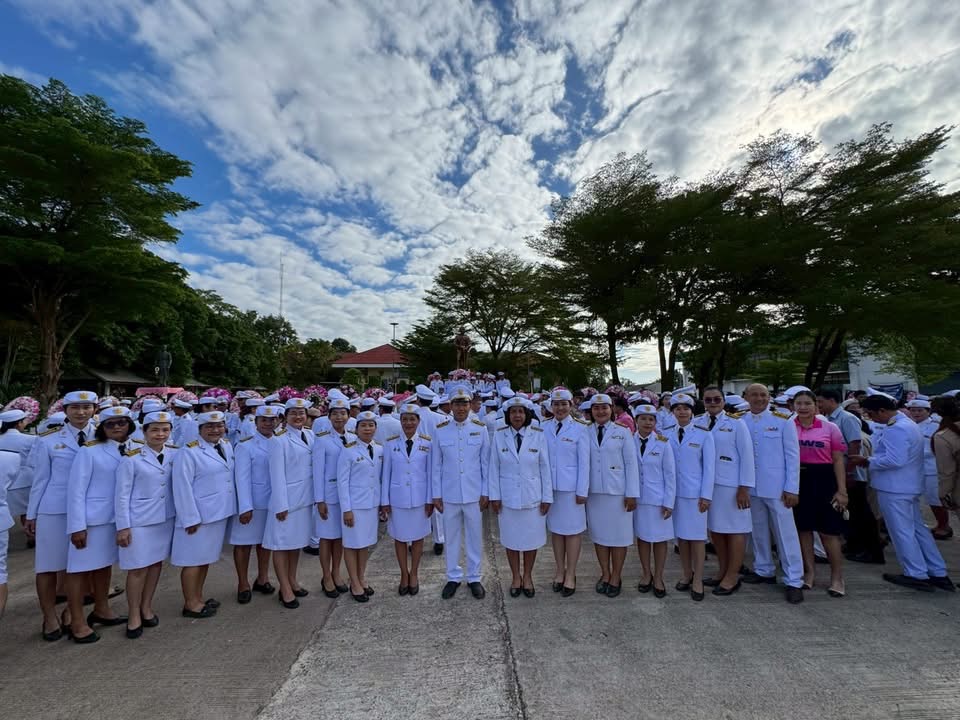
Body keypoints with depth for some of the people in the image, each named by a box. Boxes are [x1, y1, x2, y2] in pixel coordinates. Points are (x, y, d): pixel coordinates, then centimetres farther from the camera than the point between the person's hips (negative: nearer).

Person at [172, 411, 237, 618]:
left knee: (206, 557, 19)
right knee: (193, 559, 8)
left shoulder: (227, 446, 5)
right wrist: (191, 518, -17)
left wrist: (231, 507, 8)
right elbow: (182, 487, -16)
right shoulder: (190, 452, -15)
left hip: (219, 512, 7)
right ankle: (190, 604, 22)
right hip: (199, 515, -7)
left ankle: (198, 598, 33)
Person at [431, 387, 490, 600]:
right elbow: (436, 465, 2)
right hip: (449, 493, 0)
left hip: (474, 493, 0)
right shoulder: (440, 430, -2)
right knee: (451, 536, 13)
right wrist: (436, 494, 1)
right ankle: (453, 577, 31)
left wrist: (485, 492, -1)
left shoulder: (480, 429, -3)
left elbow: (486, 463, 0)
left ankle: (474, 578, 29)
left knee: (474, 536, 11)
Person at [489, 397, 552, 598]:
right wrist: (494, 496, -3)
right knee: (511, 538, 12)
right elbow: (494, 468, -1)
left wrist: (547, 497, -3)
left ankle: (527, 577, 33)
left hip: (533, 496, 0)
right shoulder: (499, 436, -4)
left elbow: (545, 468, -3)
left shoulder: (538, 435, -7)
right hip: (507, 496, 1)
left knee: (531, 538, 11)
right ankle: (516, 577, 32)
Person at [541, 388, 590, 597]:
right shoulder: (544, 428, 3)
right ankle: (559, 570, 27)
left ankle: (570, 575, 19)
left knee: (573, 529, 5)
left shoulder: (579, 429, -5)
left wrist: (582, 491, -7)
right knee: (555, 528, 12)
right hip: (550, 486, 3)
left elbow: (584, 462, -5)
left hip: (571, 487, -3)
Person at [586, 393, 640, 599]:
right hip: (594, 492, 2)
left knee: (619, 535, 7)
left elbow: (631, 463, -2)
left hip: (618, 492, -2)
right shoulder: (585, 433, 4)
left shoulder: (623, 432, -1)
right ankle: (605, 574, 28)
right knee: (598, 534, 11)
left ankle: (616, 577, 24)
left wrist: (632, 494, -6)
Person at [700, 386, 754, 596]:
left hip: (731, 485, -4)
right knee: (715, 528, 15)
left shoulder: (735, 423, -7)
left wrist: (744, 487, -10)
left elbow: (746, 455, -7)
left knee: (734, 529, 5)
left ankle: (732, 577, 20)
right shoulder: (699, 423, 3)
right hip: (707, 484, 4)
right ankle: (722, 570, 32)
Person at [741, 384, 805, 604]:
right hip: (751, 487, 3)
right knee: (758, 531, 14)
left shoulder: (783, 420, -4)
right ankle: (764, 570, 29)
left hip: (777, 487, -3)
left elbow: (792, 455, -4)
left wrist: (792, 488, -8)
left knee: (786, 533, 3)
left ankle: (794, 581, 14)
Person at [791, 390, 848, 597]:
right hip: (797, 480, 1)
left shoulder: (829, 428, 1)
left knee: (828, 531, 3)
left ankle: (837, 577, 20)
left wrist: (842, 490, -3)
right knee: (803, 528, 10)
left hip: (823, 481, -1)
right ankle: (809, 572, 24)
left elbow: (838, 460, 1)